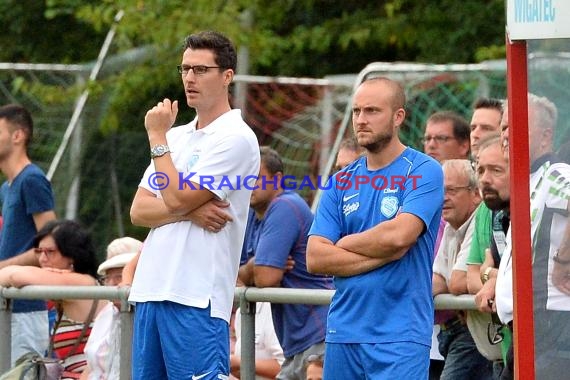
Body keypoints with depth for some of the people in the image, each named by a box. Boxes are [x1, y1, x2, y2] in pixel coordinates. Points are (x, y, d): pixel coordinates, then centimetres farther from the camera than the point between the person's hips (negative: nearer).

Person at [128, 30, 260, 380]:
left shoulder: (236, 138, -6)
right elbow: (139, 211, 10)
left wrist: (157, 138, -4)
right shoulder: (177, 137, 19)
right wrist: (191, 211, -8)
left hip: (197, 297, -8)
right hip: (150, 288, 8)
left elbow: (176, 199, -13)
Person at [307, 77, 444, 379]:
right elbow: (315, 258, 3)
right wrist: (382, 254, -8)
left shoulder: (424, 171, -2)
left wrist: (344, 243, 0)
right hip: (343, 332, 5)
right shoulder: (341, 182, 12)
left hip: (400, 337, -5)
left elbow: (399, 235, -17)